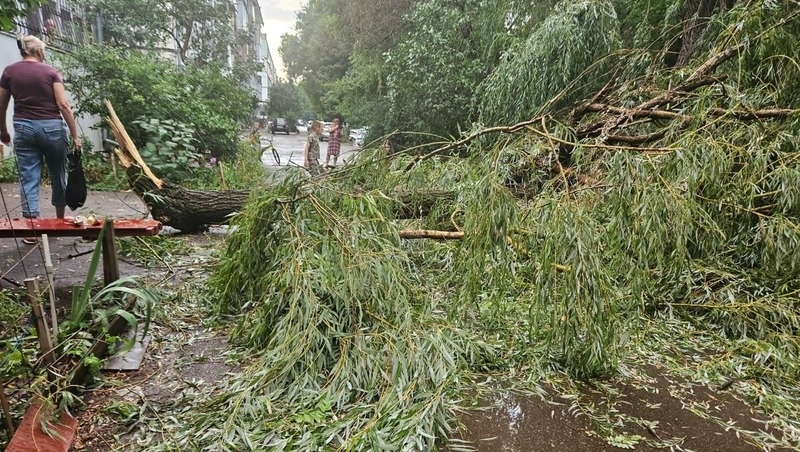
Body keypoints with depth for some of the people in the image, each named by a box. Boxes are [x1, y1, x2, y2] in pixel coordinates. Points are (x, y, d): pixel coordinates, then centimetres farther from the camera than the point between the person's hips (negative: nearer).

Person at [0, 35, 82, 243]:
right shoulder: (51, 71, -2)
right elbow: (63, 105, -10)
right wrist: (75, 135, -7)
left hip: (23, 128, 2)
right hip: (51, 127, -2)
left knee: (28, 179, 4)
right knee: (58, 174, 13)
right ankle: (60, 219, 26)